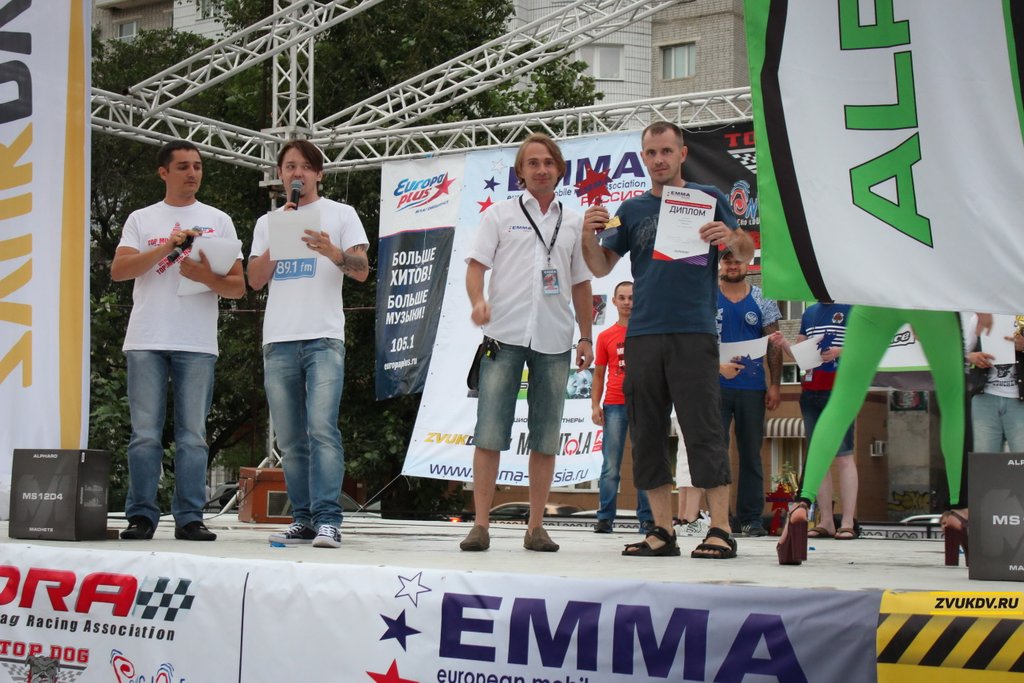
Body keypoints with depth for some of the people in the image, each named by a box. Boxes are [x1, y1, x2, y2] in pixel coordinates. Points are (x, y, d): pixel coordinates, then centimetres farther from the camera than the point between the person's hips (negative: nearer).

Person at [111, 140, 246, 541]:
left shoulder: (218, 221, 14)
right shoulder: (141, 220, 14)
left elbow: (238, 286, 9)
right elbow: (118, 271, -1)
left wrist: (207, 277, -12)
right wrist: (167, 247, -11)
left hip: (197, 343, 0)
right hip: (146, 341, 0)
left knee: (193, 435, -1)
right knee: (145, 433, -2)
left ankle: (189, 517, 2)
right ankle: (141, 515, 3)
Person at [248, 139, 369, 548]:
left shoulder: (340, 214, 11)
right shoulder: (267, 223, 20)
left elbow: (362, 271, 1)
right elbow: (255, 280, 10)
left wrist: (331, 251, -18)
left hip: (324, 338, -4)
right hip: (278, 341, 4)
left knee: (322, 428, -17)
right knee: (290, 440, 4)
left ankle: (328, 521, -19)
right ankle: (303, 520, 9)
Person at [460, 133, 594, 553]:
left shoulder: (573, 222, 16)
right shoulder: (500, 215, 9)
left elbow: (581, 283, 18)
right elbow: (476, 264, 2)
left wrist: (586, 337, 13)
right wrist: (477, 301, -18)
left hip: (554, 341, 3)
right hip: (505, 336, -2)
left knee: (546, 439, 3)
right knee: (489, 434, -6)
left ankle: (536, 528, 10)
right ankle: (481, 525, -2)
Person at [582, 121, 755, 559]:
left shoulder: (707, 197, 10)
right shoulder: (632, 209, 17)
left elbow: (747, 252, 6)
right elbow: (601, 267, 13)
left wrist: (731, 237, -17)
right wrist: (588, 235, -7)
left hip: (693, 331, -4)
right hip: (642, 334, 4)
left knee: (703, 431, -8)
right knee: (647, 435, 3)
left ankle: (720, 529, -6)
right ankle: (662, 531, 9)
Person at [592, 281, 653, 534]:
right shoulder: (605, 336, 11)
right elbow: (599, 374, 12)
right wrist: (595, 405, 2)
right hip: (614, 406, 1)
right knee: (611, 466, -1)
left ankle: (647, 518, 4)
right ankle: (605, 518, 2)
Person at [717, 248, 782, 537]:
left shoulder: (762, 300, 9)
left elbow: (774, 344, 8)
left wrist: (775, 384, 0)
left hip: (752, 387, 1)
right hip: (715, 386, -1)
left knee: (751, 454, 5)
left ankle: (751, 518, 10)